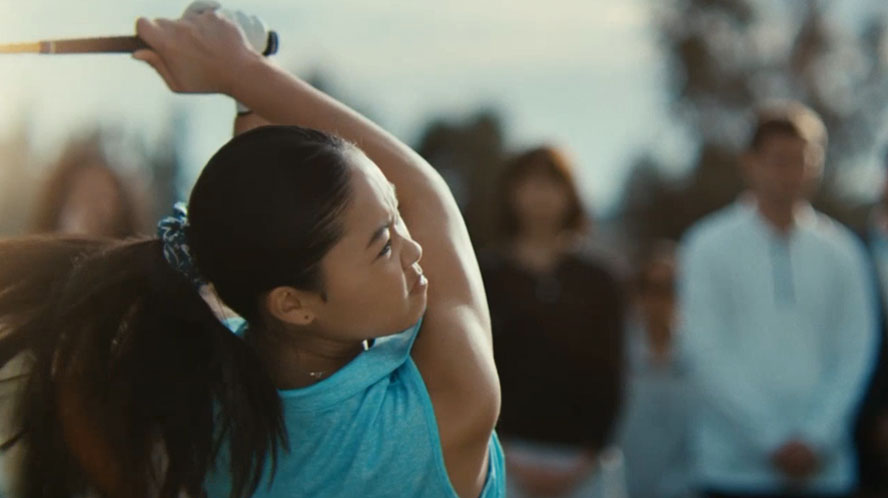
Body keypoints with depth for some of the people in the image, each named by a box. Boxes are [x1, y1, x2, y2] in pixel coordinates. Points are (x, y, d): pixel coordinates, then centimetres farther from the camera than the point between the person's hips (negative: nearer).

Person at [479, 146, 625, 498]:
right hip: (507, 459, -2)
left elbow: (607, 377, 6)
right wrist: (507, 458, -7)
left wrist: (585, 460, -3)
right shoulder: (487, 275, 4)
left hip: (580, 465, 2)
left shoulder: (597, 284, 9)